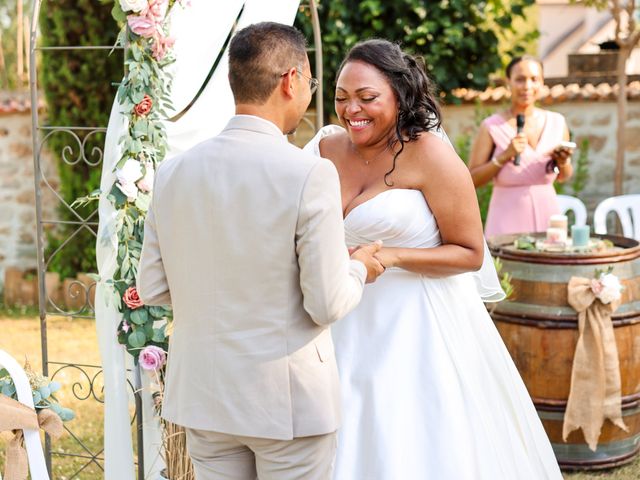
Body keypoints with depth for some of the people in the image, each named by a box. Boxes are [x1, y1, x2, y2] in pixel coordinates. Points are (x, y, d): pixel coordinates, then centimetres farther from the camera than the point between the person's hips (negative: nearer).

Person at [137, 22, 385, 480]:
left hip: (202, 395, 5)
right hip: (289, 399, -4)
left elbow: (152, 288, 4)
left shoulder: (173, 171, -2)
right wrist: (358, 269, 4)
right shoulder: (310, 173, -18)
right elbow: (327, 304, -16)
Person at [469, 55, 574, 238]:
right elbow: (472, 180, -8)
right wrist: (505, 156, -17)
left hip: (547, 215, 3)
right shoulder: (492, 127, -6)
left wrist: (563, 162, -5)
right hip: (508, 220, -3)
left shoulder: (557, 122, 5)